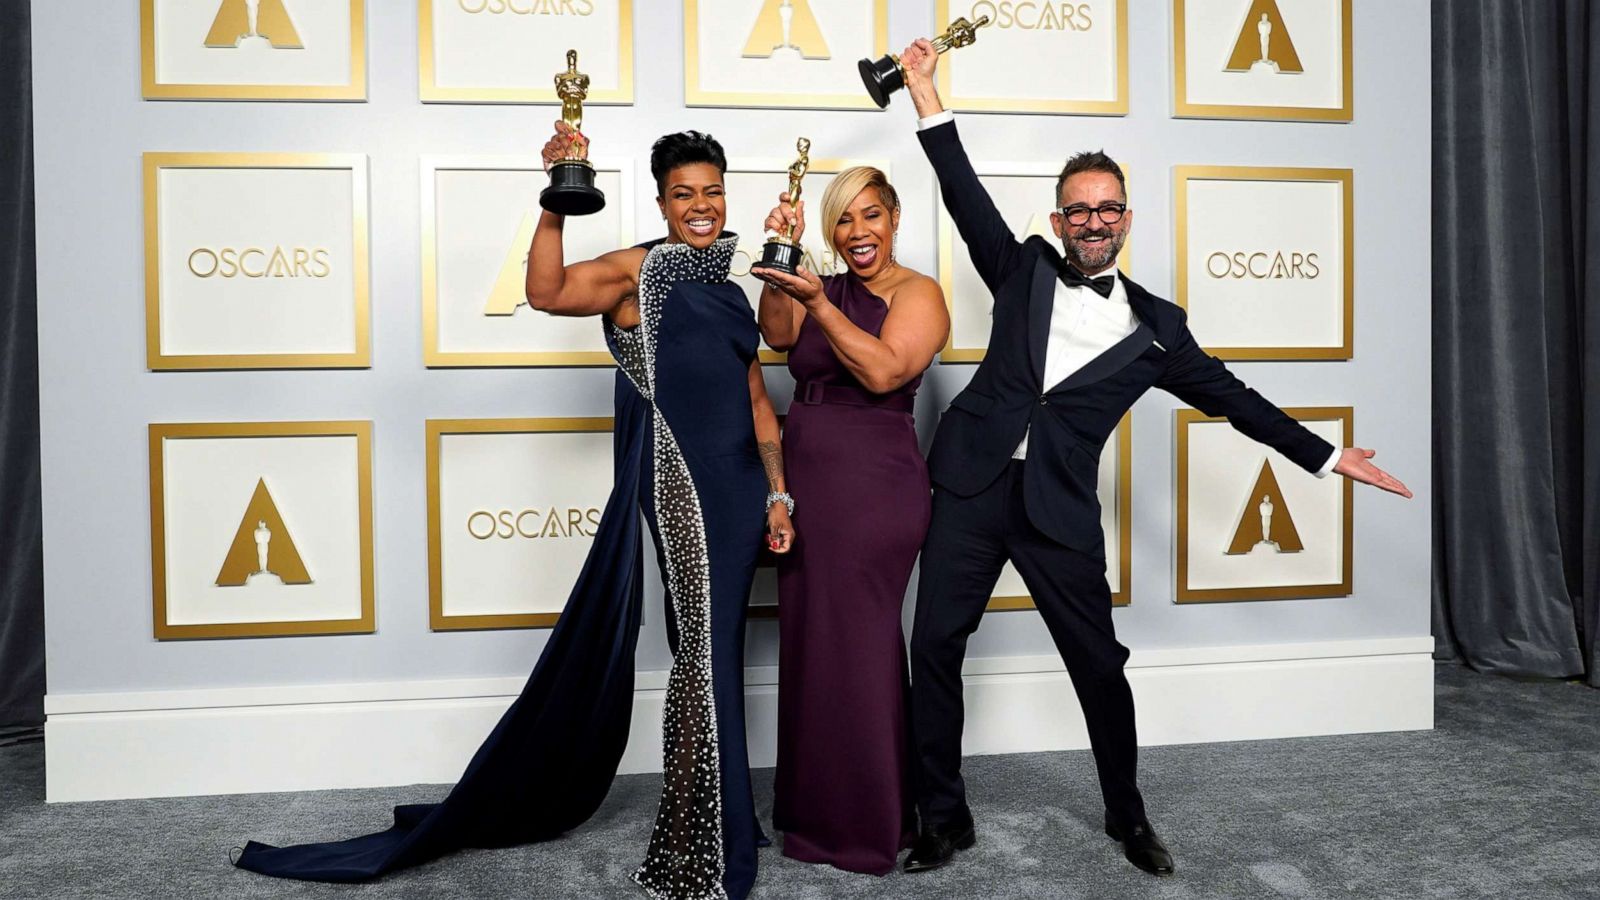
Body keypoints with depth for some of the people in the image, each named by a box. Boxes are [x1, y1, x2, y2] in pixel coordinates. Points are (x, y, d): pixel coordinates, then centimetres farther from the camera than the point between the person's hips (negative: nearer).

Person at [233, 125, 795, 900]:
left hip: (738, 491, 7)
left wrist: (777, 494, 11)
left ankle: (711, 818, 34)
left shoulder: (728, 293, 18)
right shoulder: (638, 270, -2)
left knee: (716, 654, 16)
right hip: (681, 485, -7)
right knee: (705, 655, -6)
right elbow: (548, 292, -21)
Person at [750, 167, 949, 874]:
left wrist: (817, 300, -24)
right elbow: (778, 335, -4)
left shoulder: (918, 292, -5)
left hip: (873, 490, -7)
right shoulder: (827, 292, 13)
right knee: (810, 643, 12)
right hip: (806, 484, 7)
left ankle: (866, 824, 18)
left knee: (853, 646, 1)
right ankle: (818, 809, 29)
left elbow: (883, 371, -20)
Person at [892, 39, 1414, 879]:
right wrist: (924, 86, 1)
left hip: (1059, 508, 0)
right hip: (972, 486, 1)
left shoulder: (1155, 326, 8)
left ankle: (1127, 816, 29)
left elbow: (1230, 396, 12)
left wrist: (1328, 456, 11)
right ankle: (944, 819, 15)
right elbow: (965, 192, 5)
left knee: (1099, 663, 5)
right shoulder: (1024, 270, 9)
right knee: (932, 648, -1)